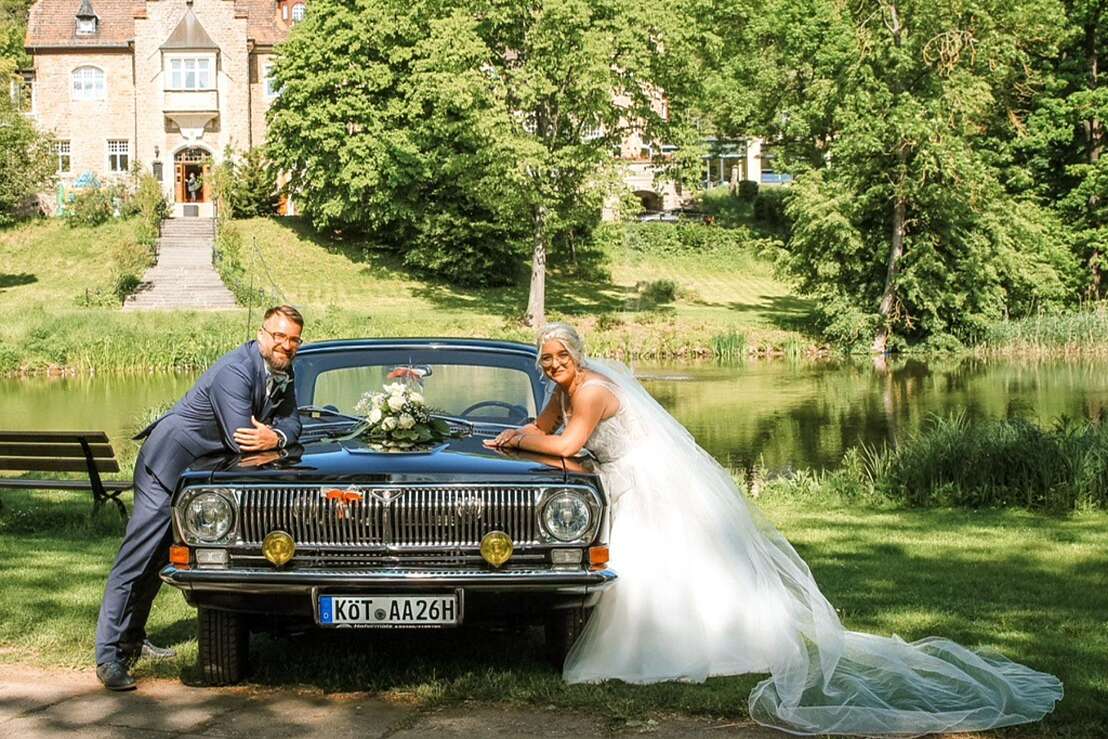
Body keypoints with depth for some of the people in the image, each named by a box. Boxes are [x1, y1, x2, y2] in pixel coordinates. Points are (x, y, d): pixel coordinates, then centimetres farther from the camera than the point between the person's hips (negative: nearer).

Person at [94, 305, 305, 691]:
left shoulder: (282, 372, 1)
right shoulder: (235, 371, -27)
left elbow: (292, 422, 1)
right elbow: (241, 441, -31)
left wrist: (275, 436, -22)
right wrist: (278, 435, -13)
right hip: (169, 460, -9)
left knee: (158, 558, 16)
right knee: (137, 559, -11)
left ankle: (132, 639, 25)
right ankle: (110, 655, -11)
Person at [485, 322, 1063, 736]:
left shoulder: (592, 390, -20)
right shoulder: (565, 390, 11)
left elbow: (565, 446, -27)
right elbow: (542, 428, 27)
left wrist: (521, 440, -11)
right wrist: (512, 437, 9)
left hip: (659, 488, -10)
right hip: (638, 494, 10)